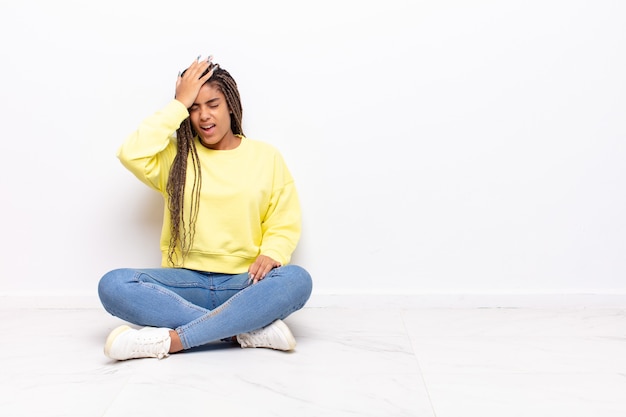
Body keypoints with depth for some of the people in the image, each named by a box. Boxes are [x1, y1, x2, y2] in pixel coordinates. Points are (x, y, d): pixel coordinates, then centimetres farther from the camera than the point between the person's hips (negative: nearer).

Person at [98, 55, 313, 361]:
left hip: (244, 283, -1)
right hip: (186, 281, 1)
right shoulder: (176, 155, 10)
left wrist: (271, 255, -16)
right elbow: (132, 154, -11)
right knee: (113, 285, -27)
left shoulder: (266, 157, 9)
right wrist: (179, 104, -4)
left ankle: (171, 340, -32)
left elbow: (284, 224, 6)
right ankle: (250, 330, -29)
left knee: (297, 279, -33)